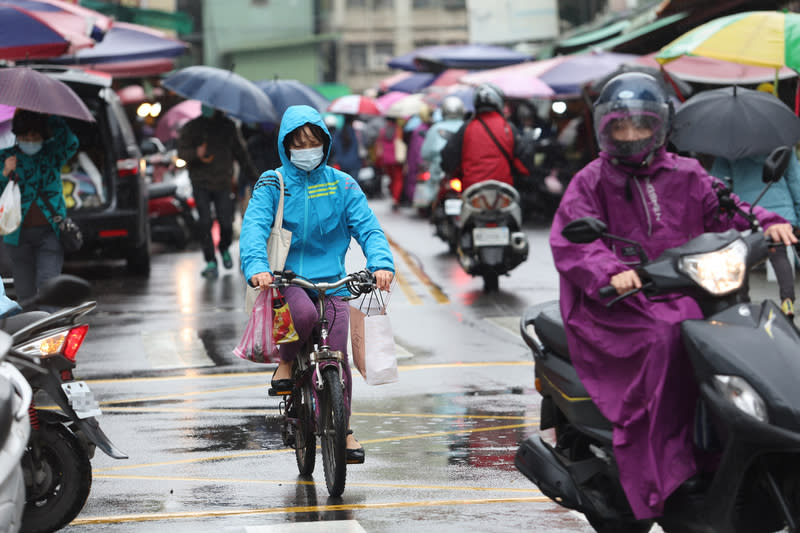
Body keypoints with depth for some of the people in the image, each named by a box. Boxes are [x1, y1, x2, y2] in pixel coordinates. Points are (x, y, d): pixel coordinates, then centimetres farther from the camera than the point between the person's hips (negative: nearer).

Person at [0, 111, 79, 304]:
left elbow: (71, 144, -16)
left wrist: (52, 119, -15)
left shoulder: (51, 153, 5)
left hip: (49, 232, -1)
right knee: (25, 293, 3)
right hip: (18, 235, 1)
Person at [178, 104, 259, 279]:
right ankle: (211, 263, -6)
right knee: (205, 223, -11)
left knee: (226, 224, -3)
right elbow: (182, 152, -6)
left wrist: (253, 174, 10)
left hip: (222, 184, 1)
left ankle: (224, 249, 28)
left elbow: (240, 152, 14)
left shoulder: (228, 127, 7)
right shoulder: (191, 128, 2)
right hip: (201, 184, -1)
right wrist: (196, 153, -28)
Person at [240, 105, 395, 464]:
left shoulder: (341, 185, 9)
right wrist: (256, 267, -30)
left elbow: (367, 226, 0)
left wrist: (381, 263, -20)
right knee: (303, 313, -35)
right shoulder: (271, 185, 4)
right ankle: (286, 361, -4)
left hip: (331, 281, 2)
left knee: (335, 357, -9)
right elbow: (254, 227, -10)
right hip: (285, 277, -2)